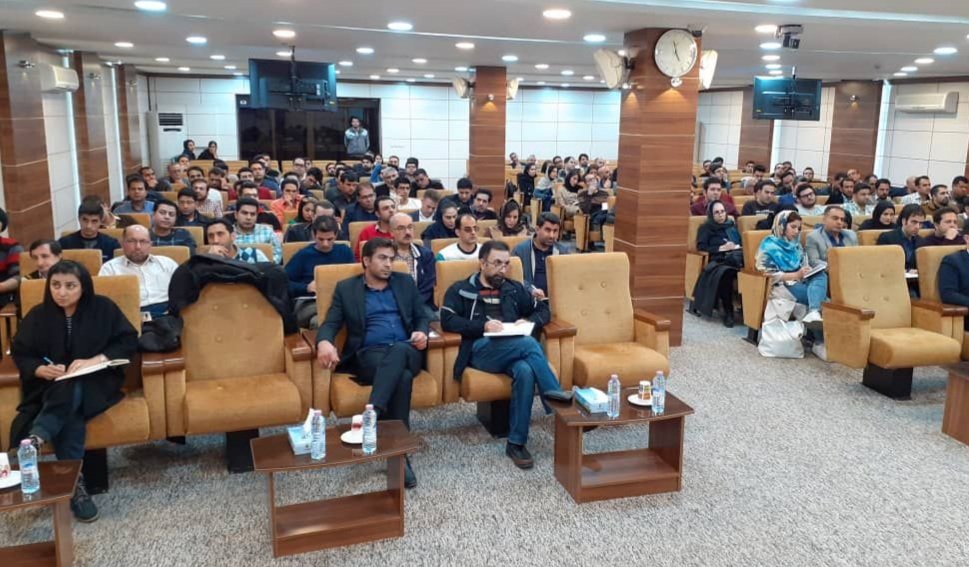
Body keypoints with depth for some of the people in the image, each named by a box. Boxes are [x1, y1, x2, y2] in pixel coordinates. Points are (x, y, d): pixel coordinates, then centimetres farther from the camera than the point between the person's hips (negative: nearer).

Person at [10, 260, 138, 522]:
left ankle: (34, 441, -54)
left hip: (95, 384, -1)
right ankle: (74, 481, -40)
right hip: (50, 387, 1)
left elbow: (129, 342, -4)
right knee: (69, 410, -32)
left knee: (71, 392, -36)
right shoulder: (38, 315, 6)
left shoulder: (103, 308, 0)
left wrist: (95, 360, -18)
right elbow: (20, 354, 8)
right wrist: (43, 370, -14)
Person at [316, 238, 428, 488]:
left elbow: (423, 316, 21)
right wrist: (324, 342, -21)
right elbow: (330, 324, 4)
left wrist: (422, 332, -5)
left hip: (406, 352, 2)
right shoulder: (346, 288, 14)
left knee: (398, 351, -38)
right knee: (402, 376, -36)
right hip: (369, 355, -2)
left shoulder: (405, 282, 21)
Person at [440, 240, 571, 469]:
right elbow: (447, 321, -3)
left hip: (515, 350, 4)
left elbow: (543, 310, 26)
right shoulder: (461, 290, 12)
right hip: (480, 350, -3)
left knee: (525, 371, -34)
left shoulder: (514, 289, 24)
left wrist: (529, 321, 3)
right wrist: (483, 326, -14)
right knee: (528, 343, -33)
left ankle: (516, 443, -26)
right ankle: (554, 393, -23)